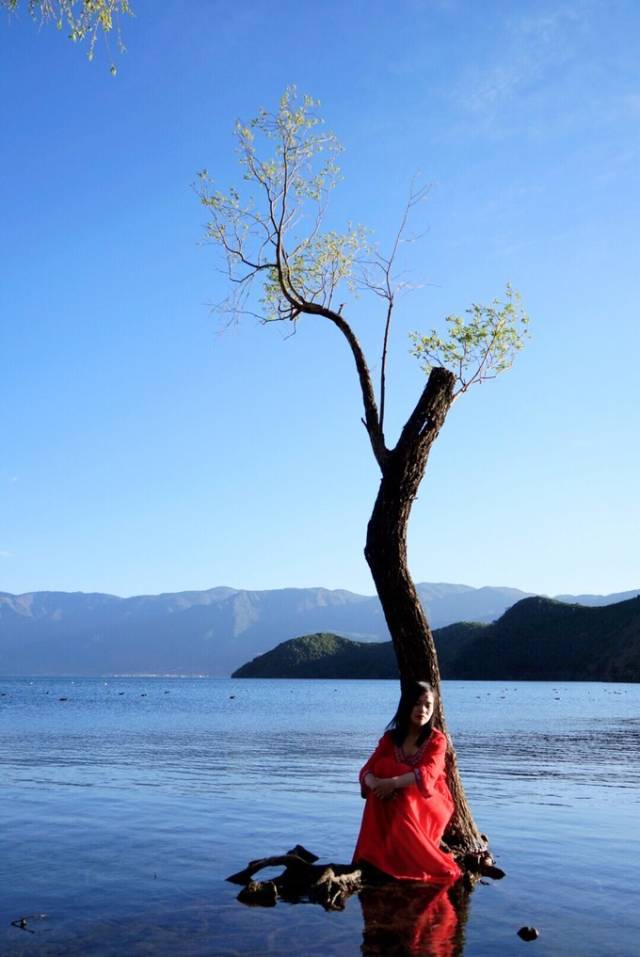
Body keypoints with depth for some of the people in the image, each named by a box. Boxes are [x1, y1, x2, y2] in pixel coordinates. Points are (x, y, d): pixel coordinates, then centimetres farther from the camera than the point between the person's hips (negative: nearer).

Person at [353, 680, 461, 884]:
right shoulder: (390, 737, 3)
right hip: (397, 805, 3)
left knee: (404, 799, -35)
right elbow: (367, 771, -8)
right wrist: (376, 784, -34)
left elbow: (426, 775, -27)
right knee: (379, 796, -29)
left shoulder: (437, 739, -8)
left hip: (430, 806, -3)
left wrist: (393, 783, -41)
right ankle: (376, 855, -22)